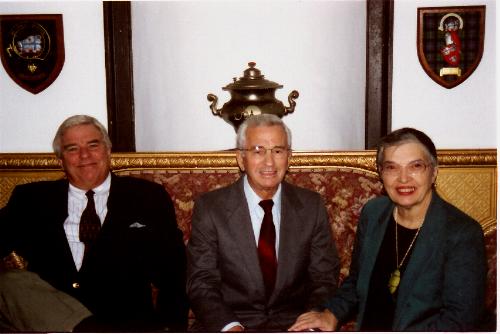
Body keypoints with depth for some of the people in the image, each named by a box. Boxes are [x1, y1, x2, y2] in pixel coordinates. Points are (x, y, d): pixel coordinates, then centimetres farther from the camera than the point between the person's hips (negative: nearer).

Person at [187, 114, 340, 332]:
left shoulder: (311, 206, 3)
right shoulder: (210, 208, -3)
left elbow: (325, 279, 4)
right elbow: (201, 283, -4)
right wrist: (230, 327, -20)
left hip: (293, 323, 2)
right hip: (227, 323, -1)